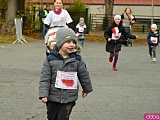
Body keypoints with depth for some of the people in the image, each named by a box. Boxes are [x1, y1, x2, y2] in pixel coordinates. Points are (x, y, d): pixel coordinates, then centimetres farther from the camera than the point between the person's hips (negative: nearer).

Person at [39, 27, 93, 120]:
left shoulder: (77, 59, -5)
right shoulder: (50, 59, -8)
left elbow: (84, 75, 8)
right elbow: (45, 78, -8)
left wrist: (87, 89, 18)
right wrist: (43, 94, -15)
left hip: (69, 99, 0)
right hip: (53, 98, 1)